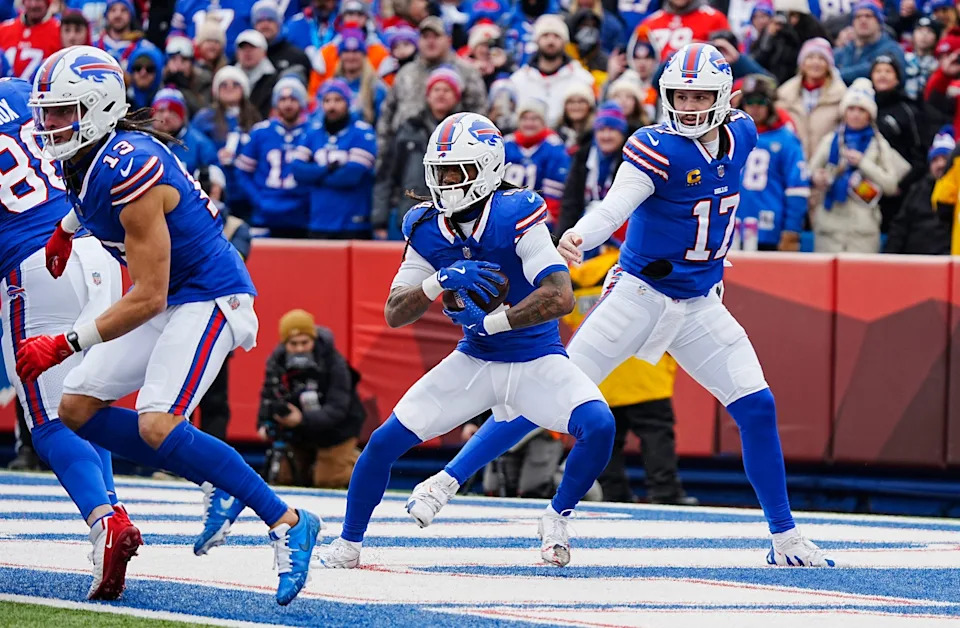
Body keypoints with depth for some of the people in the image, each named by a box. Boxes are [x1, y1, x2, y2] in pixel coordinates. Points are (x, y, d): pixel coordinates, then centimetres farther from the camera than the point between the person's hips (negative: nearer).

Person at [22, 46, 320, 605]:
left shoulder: (128, 169, -28)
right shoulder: (84, 158, -1)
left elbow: (148, 298, -27)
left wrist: (64, 346, -27)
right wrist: (66, 228, 24)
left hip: (208, 297, -10)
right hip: (169, 300, 10)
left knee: (157, 427, -25)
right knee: (79, 408, 5)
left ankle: (287, 523, -17)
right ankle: (216, 485, 10)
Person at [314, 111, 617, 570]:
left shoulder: (516, 215, -22)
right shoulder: (426, 228, -5)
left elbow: (560, 297, -31)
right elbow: (394, 314, -6)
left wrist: (490, 322, -26)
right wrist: (440, 281, -24)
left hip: (535, 361, -4)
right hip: (473, 362, 4)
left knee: (599, 426, -28)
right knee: (385, 441, -5)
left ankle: (556, 520, -3)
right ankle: (347, 545, 15)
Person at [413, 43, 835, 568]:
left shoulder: (740, 136, 2)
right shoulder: (656, 148, -17)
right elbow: (615, 206, -32)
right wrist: (579, 236, -51)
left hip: (700, 304, 5)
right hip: (640, 294, -5)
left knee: (757, 407, -3)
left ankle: (784, 538, 9)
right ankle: (448, 478, -5)